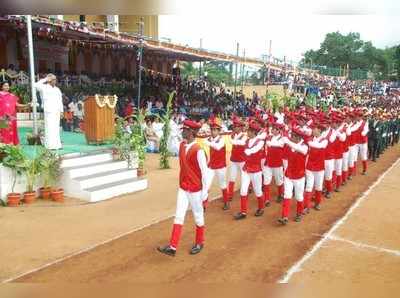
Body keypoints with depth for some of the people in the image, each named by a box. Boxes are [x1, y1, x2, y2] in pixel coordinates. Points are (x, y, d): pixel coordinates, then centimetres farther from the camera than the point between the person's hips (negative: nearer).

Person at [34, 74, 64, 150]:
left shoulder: (57, 89, 18)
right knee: (50, 128, -9)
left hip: (57, 111, 6)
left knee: (56, 128, 8)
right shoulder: (44, 88, 1)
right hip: (49, 111, -6)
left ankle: (57, 144, 13)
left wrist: (61, 110, 11)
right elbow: (36, 85, -17)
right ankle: (50, 145, -9)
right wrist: (45, 79, -7)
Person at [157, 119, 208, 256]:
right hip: (182, 188, 7)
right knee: (179, 216, 5)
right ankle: (173, 247, 9)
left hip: (195, 189, -7)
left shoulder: (198, 150, -22)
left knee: (198, 216, 11)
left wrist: (204, 191, -15)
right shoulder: (182, 145, -1)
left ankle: (199, 243, 30)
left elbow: (204, 172, -17)